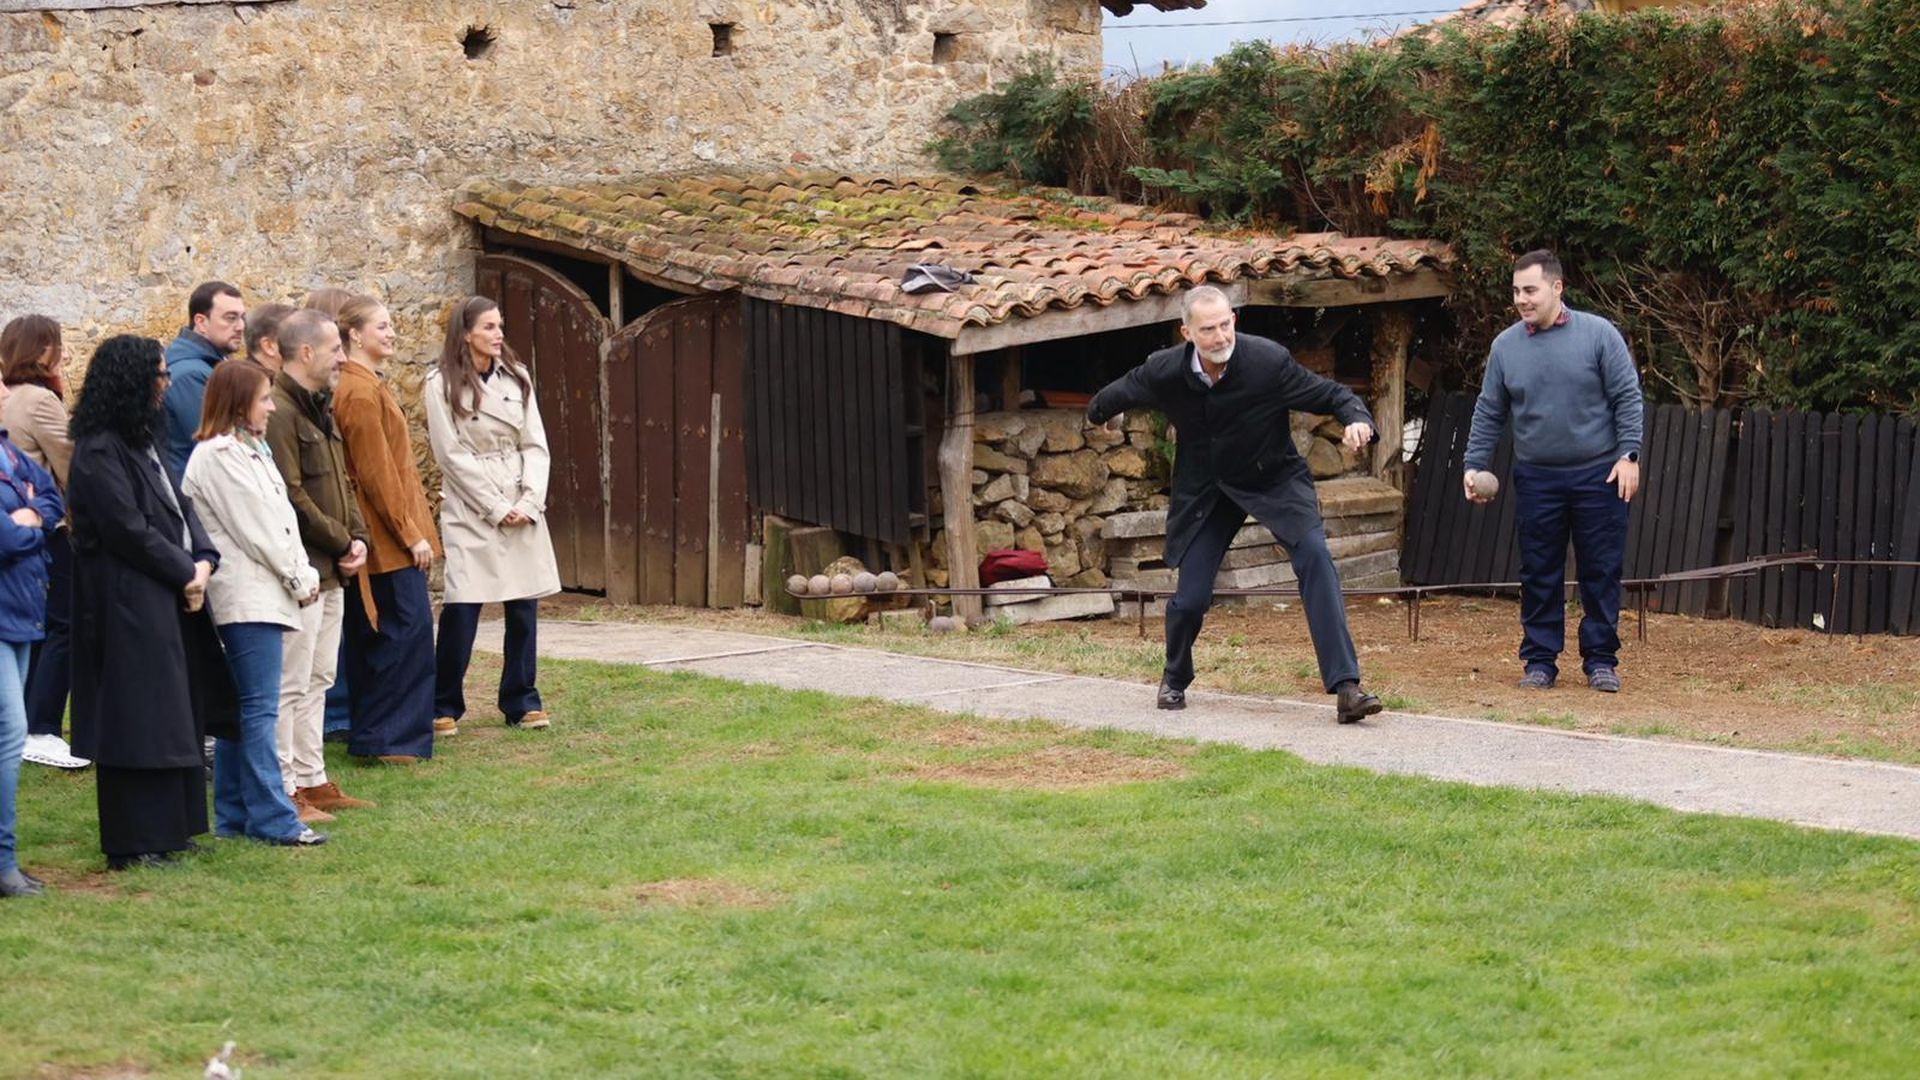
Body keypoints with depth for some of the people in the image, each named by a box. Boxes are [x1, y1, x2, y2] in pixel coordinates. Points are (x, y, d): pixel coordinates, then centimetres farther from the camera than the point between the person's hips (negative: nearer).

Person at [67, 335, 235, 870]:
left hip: (169, 597, 10)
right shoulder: (98, 451, -16)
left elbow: (178, 505, 14)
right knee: (137, 721, -5)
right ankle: (133, 842, 1)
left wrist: (202, 561, -3)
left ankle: (167, 830, 20)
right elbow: (129, 529, -19)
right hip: (128, 602, -10)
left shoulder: (142, 443, 14)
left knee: (174, 717, 12)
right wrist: (185, 573, -11)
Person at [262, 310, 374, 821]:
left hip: (330, 571, 11)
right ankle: (284, 791, -3)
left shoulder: (320, 410, 17)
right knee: (291, 684, -6)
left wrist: (357, 537, 5)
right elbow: (292, 497, -20)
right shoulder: (279, 412, -16)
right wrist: (341, 543, -11)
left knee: (316, 682, 15)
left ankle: (312, 781, 23)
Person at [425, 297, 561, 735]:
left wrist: (529, 502, -7)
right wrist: (497, 509, -10)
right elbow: (452, 454, -8)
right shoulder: (442, 384, -5)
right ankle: (445, 707, 5)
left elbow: (535, 445, 6)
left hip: (523, 509, 4)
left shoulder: (516, 378, 9)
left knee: (524, 607, 4)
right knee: (461, 611, -7)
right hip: (470, 511, -4)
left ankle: (521, 701, 16)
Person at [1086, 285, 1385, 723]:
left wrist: (1356, 418, -39)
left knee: (1315, 555, -26)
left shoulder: (1269, 361, -26)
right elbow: (1122, 393, 6)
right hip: (1206, 487, 2)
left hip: (1274, 479, -2)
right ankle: (1175, 679, 36)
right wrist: (1098, 412, 28)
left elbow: (1330, 394, -16)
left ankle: (1345, 687, -28)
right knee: (1189, 597, 0)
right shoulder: (1164, 371, -18)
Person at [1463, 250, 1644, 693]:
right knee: (1539, 575, 5)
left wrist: (1628, 455, -9)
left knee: (1601, 572, 3)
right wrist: (1473, 465, 5)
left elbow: (1627, 398, -3)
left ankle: (1601, 659, 12)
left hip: (1598, 475, -2)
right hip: (1536, 479, 2)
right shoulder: (1506, 346, 4)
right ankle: (1540, 660, 13)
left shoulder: (1599, 335, -4)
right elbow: (1489, 412, 10)